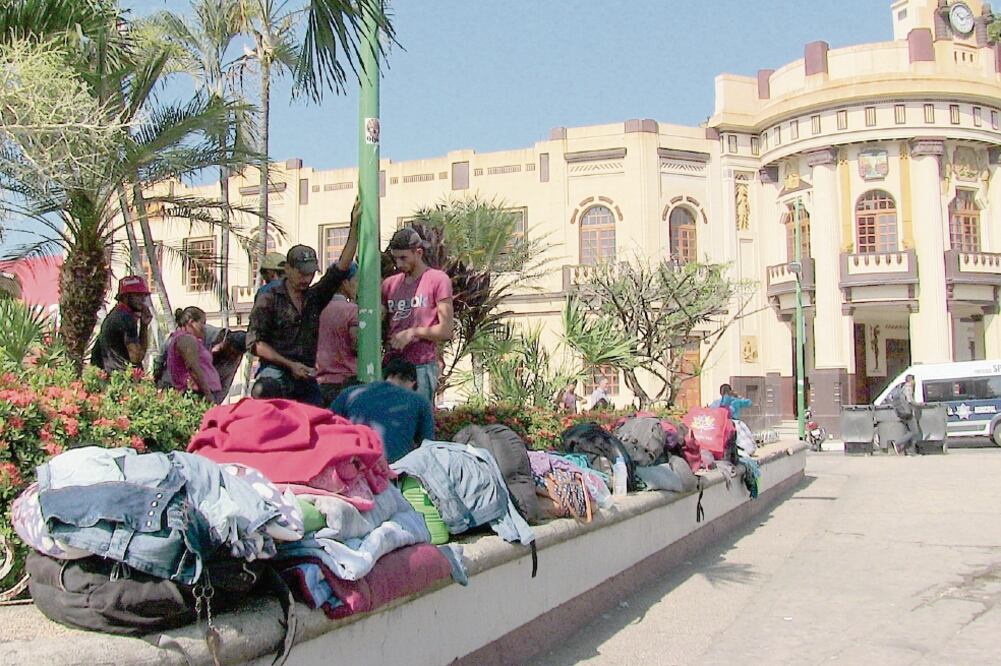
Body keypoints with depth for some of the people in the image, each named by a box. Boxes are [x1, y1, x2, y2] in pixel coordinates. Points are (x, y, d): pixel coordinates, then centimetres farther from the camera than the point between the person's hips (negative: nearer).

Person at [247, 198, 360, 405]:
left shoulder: (314, 297, 16)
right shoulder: (269, 300, 2)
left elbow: (342, 267, 8)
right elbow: (256, 343, -3)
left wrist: (354, 226, 2)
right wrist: (291, 365, -10)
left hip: (307, 377, 5)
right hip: (275, 371, -5)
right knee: (266, 389, -39)